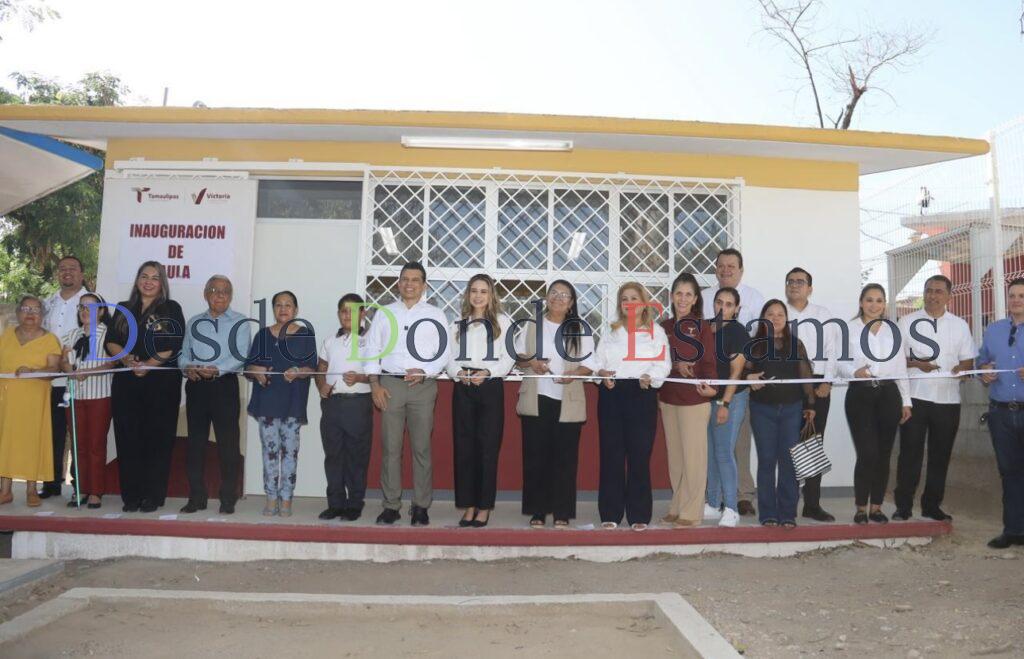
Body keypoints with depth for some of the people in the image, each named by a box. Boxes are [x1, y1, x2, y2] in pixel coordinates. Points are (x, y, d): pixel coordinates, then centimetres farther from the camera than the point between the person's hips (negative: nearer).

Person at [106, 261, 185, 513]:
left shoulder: (171, 309, 4)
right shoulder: (124, 310, 16)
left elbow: (173, 346, -7)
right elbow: (111, 342, 9)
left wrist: (148, 365, -17)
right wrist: (126, 359, -11)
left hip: (161, 381, -4)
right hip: (126, 382, 4)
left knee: (157, 438, -2)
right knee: (128, 438, 3)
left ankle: (153, 496, 5)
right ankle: (131, 495, 11)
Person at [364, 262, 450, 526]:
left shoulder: (435, 315, 9)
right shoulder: (384, 313, 14)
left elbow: (443, 353, 4)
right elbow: (372, 349, 10)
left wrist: (424, 372, -12)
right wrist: (375, 385, 0)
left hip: (423, 385, -1)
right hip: (390, 384, 1)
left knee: (421, 449, 0)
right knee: (390, 448, 0)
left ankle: (421, 507, 7)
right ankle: (391, 506, 8)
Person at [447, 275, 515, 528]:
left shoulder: (502, 321, 6)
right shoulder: (458, 324, 17)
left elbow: (508, 357, -1)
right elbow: (451, 357, 11)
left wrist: (487, 372, -15)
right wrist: (459, 373, -9)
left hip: (491, 386, -3)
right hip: (463, 387, 3)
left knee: (488, 447, -3)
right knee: (463, 446, 3)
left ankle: (484, 507, 5)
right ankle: (468, 505, 11)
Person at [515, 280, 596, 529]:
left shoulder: (580, 329, 7)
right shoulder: (531, 325, 11)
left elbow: (590, 364, 4)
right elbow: (517, 356, 11)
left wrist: (574, 374, -16)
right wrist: (531, 362, -10)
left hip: (568, 402, -1)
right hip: (536, 399, 1)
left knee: (565, 457, 1)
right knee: (535, 455, 2)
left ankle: (562, 513, 10)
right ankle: (537, 511, 11)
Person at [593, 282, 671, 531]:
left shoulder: (656, 331, 10)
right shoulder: (610, 330, 18)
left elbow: (663, 364, 2)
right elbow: (598, 359, 12)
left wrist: (650, 377, -17)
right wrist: (602, 373, -9)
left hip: (642, 394, -2)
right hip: (611, 393, 2)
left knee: (640, 454, -2)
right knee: (611, 454, 1)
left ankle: (639, 515, 8)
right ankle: (610, 513, 8)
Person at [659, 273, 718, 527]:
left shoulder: (702, 327, -2)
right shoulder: (663, 327, 10)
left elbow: (709, 361, -7)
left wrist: (710, 386, -25)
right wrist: (676, 366, -11)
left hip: (694, 399, -5)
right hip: (668, 399, 5)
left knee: (693, 456, -3)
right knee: (674, 456, 11)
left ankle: (691, 512, 5)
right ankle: (677, 508, 20)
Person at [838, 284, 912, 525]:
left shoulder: (893, 329, 12)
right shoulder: (849, 328, 3)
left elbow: (901, 367, 13)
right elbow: (840, 362, 0)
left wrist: (906, 401, 9)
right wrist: (854, 371, -22)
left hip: (888, 394, 3)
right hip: (860, 395, -3)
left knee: (883, 454, 5)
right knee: (867, 453, -10)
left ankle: (876, 507, 18)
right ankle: (861, 507, 5)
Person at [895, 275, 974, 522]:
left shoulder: (960, 325, 11)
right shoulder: (907, 321, 4)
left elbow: (968, 361, 11)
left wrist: (960, 369, -12)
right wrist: (916, 364, -15)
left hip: (948, 399, 2)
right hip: (914, 397, -2)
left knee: (940, 455, 8)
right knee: (910, 453, -1)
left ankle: (932, 505, 20)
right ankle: (903, 506, 7)